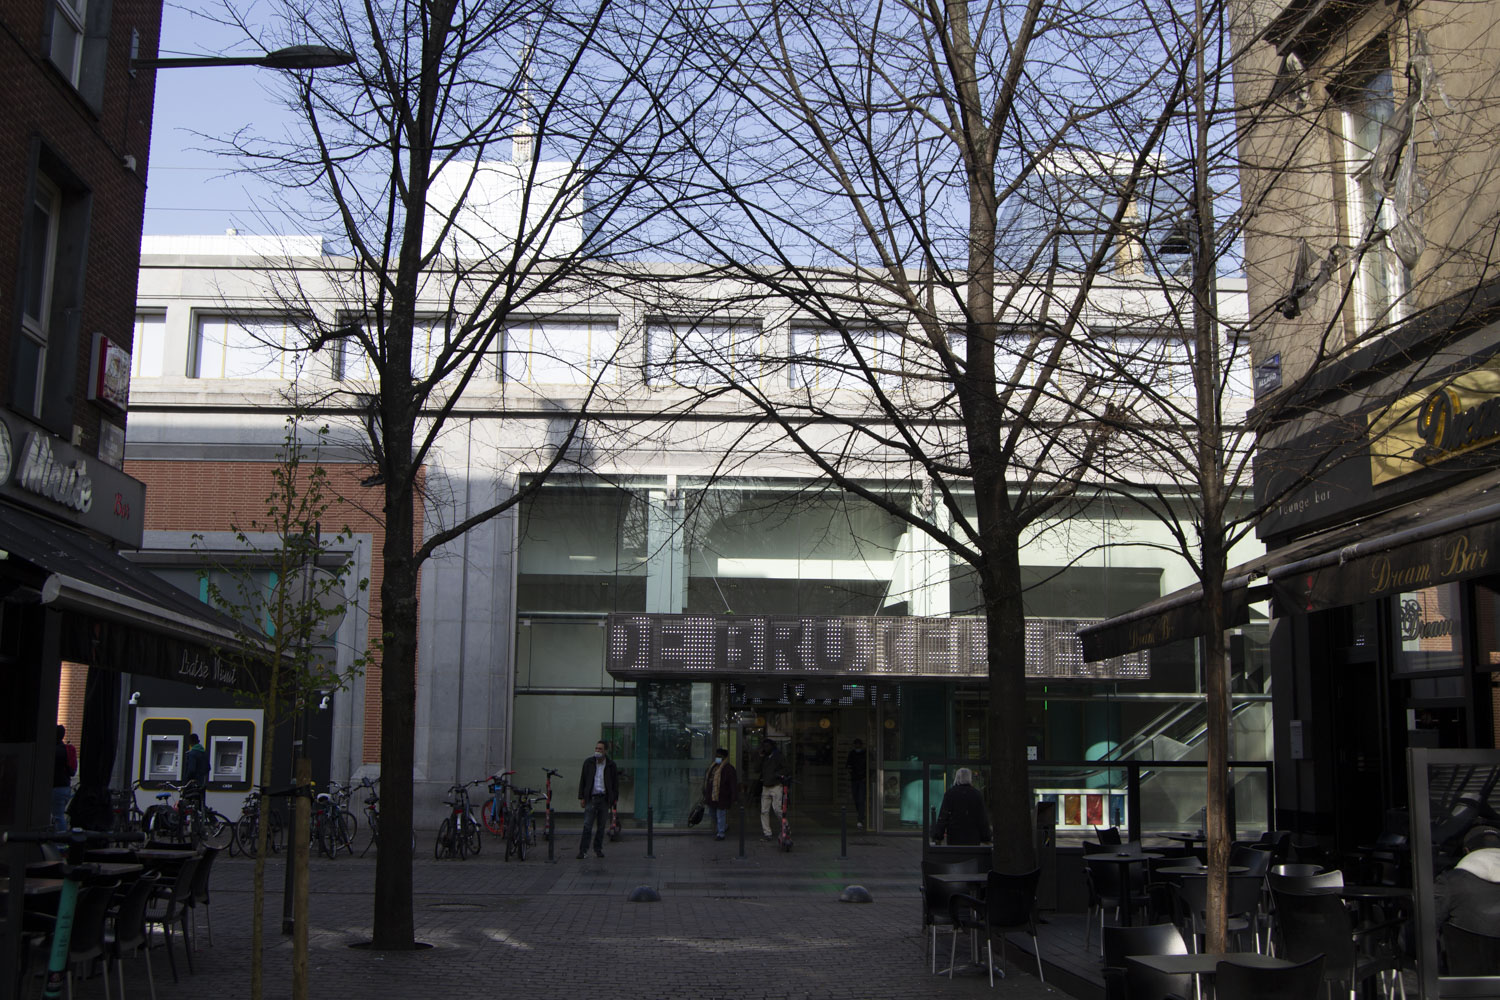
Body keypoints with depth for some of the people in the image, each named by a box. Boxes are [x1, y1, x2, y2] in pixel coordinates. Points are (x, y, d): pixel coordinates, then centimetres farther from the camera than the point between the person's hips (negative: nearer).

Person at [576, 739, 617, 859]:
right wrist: (581, 797, 1)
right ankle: (583, 850, -7)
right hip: (591, 798, -1)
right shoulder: (588, 763, 4)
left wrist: (615, 798, 5)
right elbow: (582, 781, 7)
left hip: (604, 798, 1)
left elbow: (615, 782, 10)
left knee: (601, 826, 5)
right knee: (587, 825, -8)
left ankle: (598, 849, 16)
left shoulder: (611, 765, 4)